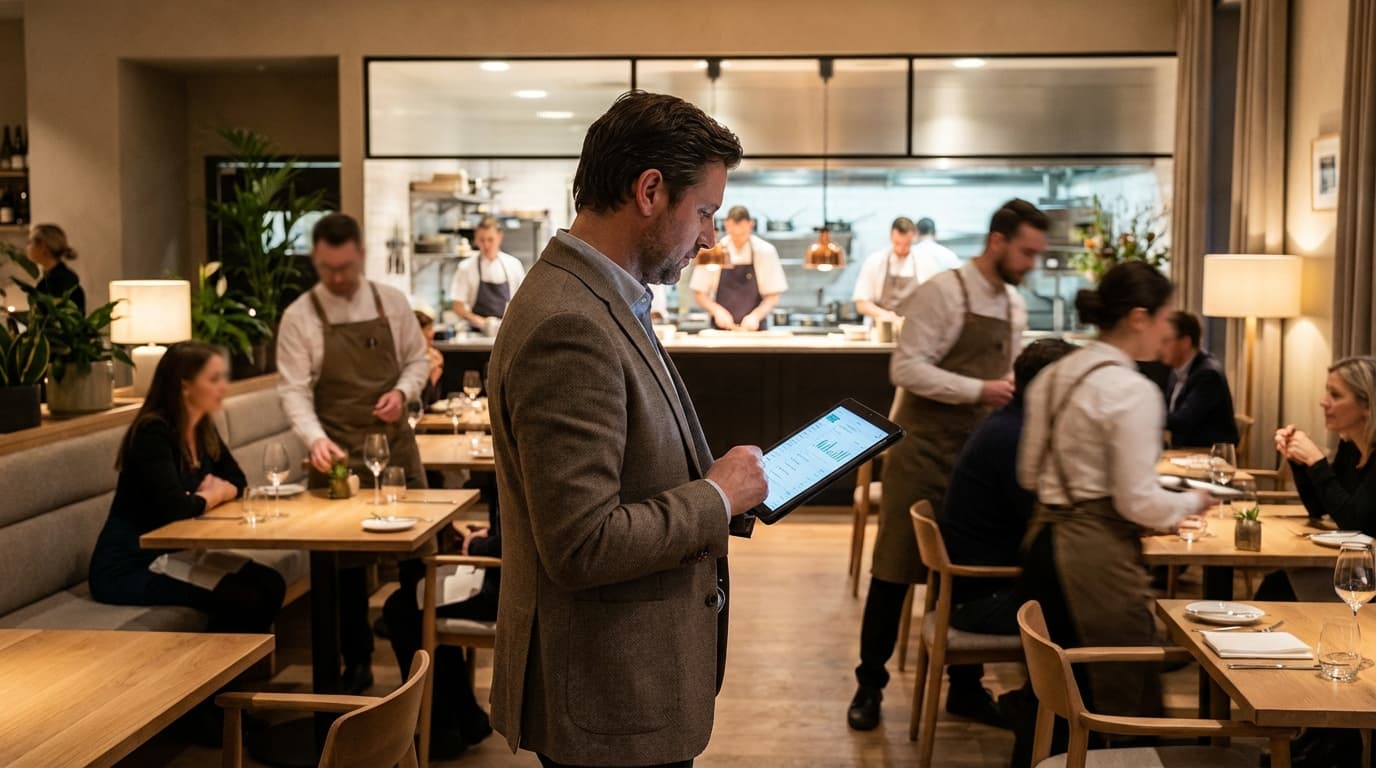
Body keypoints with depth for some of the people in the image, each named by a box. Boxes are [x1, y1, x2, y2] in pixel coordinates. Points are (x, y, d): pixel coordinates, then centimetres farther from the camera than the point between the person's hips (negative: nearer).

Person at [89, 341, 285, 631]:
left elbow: (237, 481, 17)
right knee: (242, 600, -24)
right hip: (126, 569, -8)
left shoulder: (202, 428, 5)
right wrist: (211, 495, -9)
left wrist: (218, 490, -7)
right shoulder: (152, 433, -20)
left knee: (269, 585, -11)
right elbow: (175, 506, -30)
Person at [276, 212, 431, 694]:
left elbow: (418, 360, 12)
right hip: (338, 452, -2)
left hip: (395, 442, 2)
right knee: (347, 564, 5)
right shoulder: (299, 317, -5)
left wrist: (403, 392, -9)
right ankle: (357, 666, 20)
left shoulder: (392, 302, 3)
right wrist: (315, 438, -26)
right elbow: (294, 390, -10)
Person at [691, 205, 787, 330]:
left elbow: (772, 297, 1)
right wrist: (717, 310, -12)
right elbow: (699, 293, 4)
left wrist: (756, 315, -15)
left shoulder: (765, 251, -2)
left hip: (754, 329, 0)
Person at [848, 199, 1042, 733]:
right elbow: (906, 368, -20)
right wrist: (980, 390, -24)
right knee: (894, 570, 3)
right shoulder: (943, 292, -14)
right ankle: (870, 684, 17)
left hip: (978, 456, 7)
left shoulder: (1015, 305, 9)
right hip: (924, 452, -6)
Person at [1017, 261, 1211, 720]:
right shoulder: (1133, 391, -15)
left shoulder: (1051, 377, 10)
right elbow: (1138, 501, -16)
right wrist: (1191, 502, 2)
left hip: (1043, 540, 9)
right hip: (1098, 554, -8)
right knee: (1130, 706, 1)